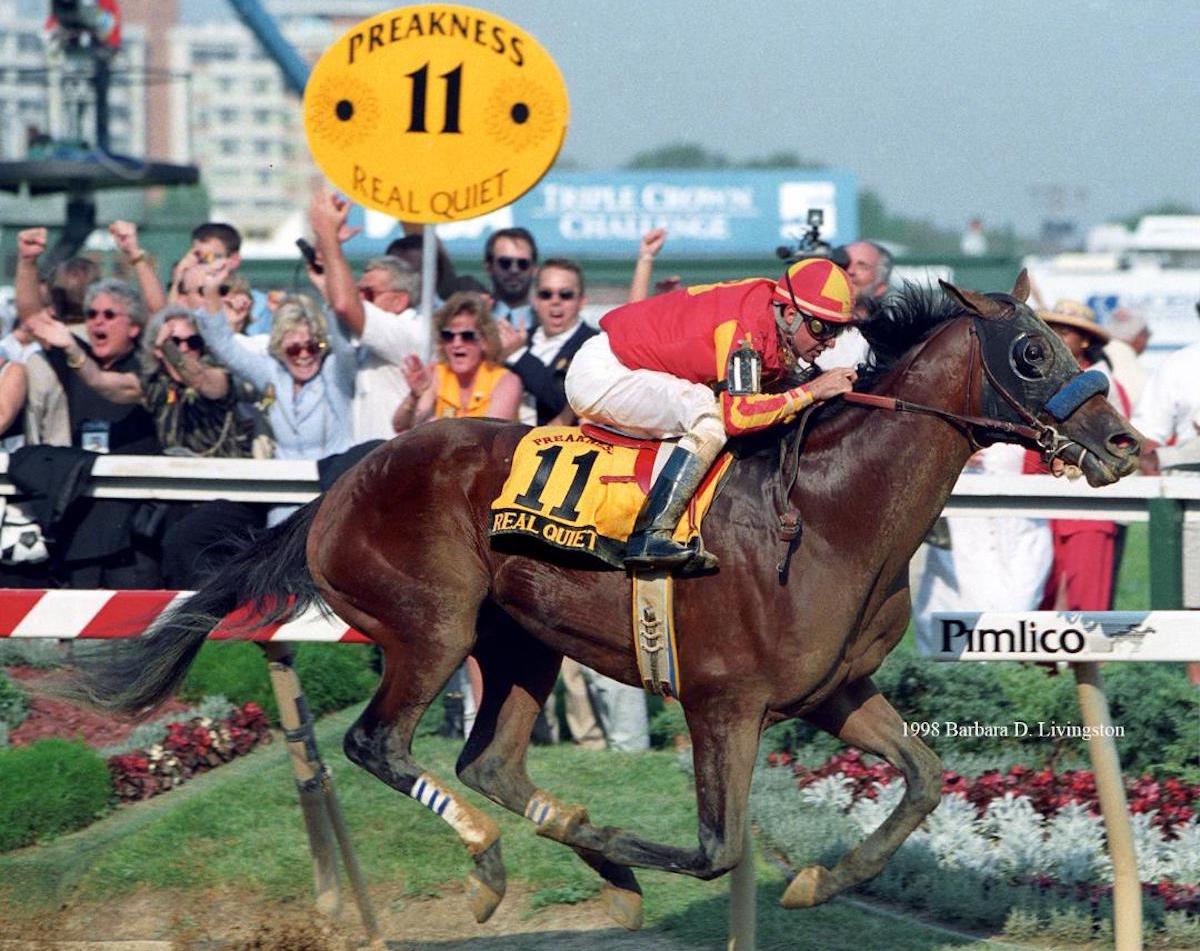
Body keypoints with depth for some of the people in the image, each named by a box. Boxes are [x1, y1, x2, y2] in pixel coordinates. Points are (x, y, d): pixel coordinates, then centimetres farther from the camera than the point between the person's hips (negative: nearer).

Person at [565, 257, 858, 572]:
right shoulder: (745, 325, -27)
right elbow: (739, 415, -33)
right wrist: (812, 391, -25)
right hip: (599, 372, -10)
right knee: (709, 414, -27)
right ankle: (650, 537, -31)